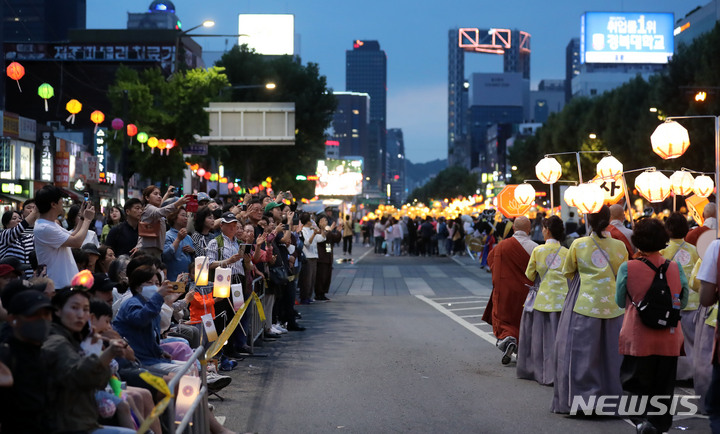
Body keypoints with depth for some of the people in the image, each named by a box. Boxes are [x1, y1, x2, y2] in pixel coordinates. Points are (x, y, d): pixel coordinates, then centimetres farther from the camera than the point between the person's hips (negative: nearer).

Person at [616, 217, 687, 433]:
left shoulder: (628, 268, -12)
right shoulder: (675, 268, -6)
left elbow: (620, 302, 1)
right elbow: (683, 302, 7)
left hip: (638, 340, -2)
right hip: (669, 341, 2)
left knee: (635, 384, 10)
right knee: (663, 390, 14)